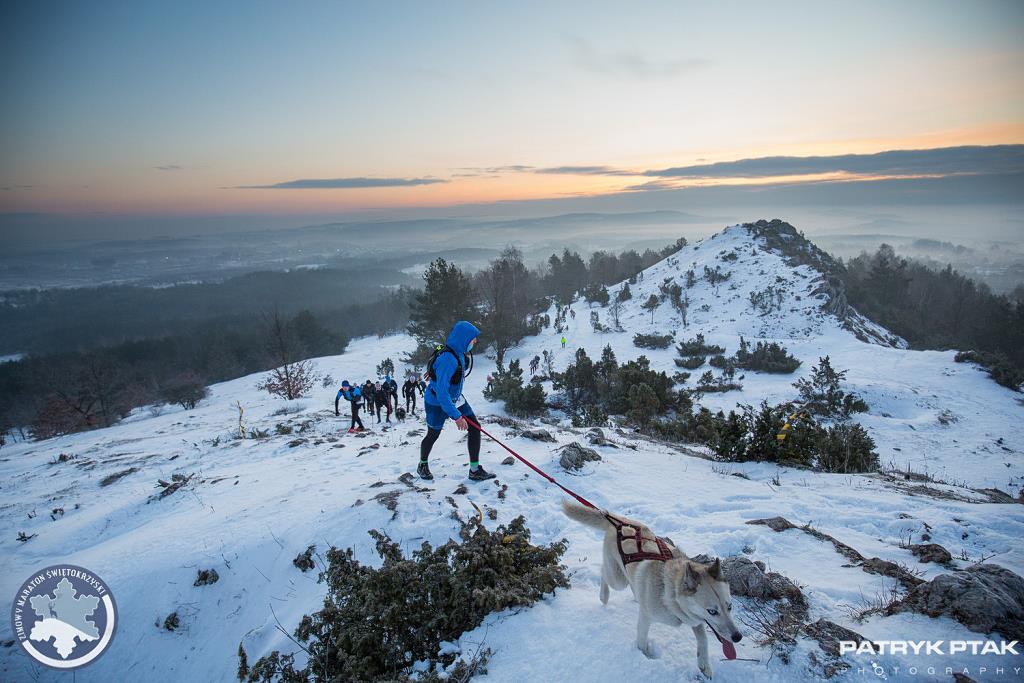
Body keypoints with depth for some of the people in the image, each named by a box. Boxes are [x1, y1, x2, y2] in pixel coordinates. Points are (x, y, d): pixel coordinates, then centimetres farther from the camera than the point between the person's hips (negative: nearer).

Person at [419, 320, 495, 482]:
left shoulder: (459, 353, -5)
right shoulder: (448, 359, -34)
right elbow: (441, 392, -37)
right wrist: (456, 415, -36)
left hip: (455, 399, 8)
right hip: (437, 403, -8)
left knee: (475, 427, -3)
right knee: (433, 435, 13)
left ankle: (475, 470, 3)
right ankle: (422, 465, 41)